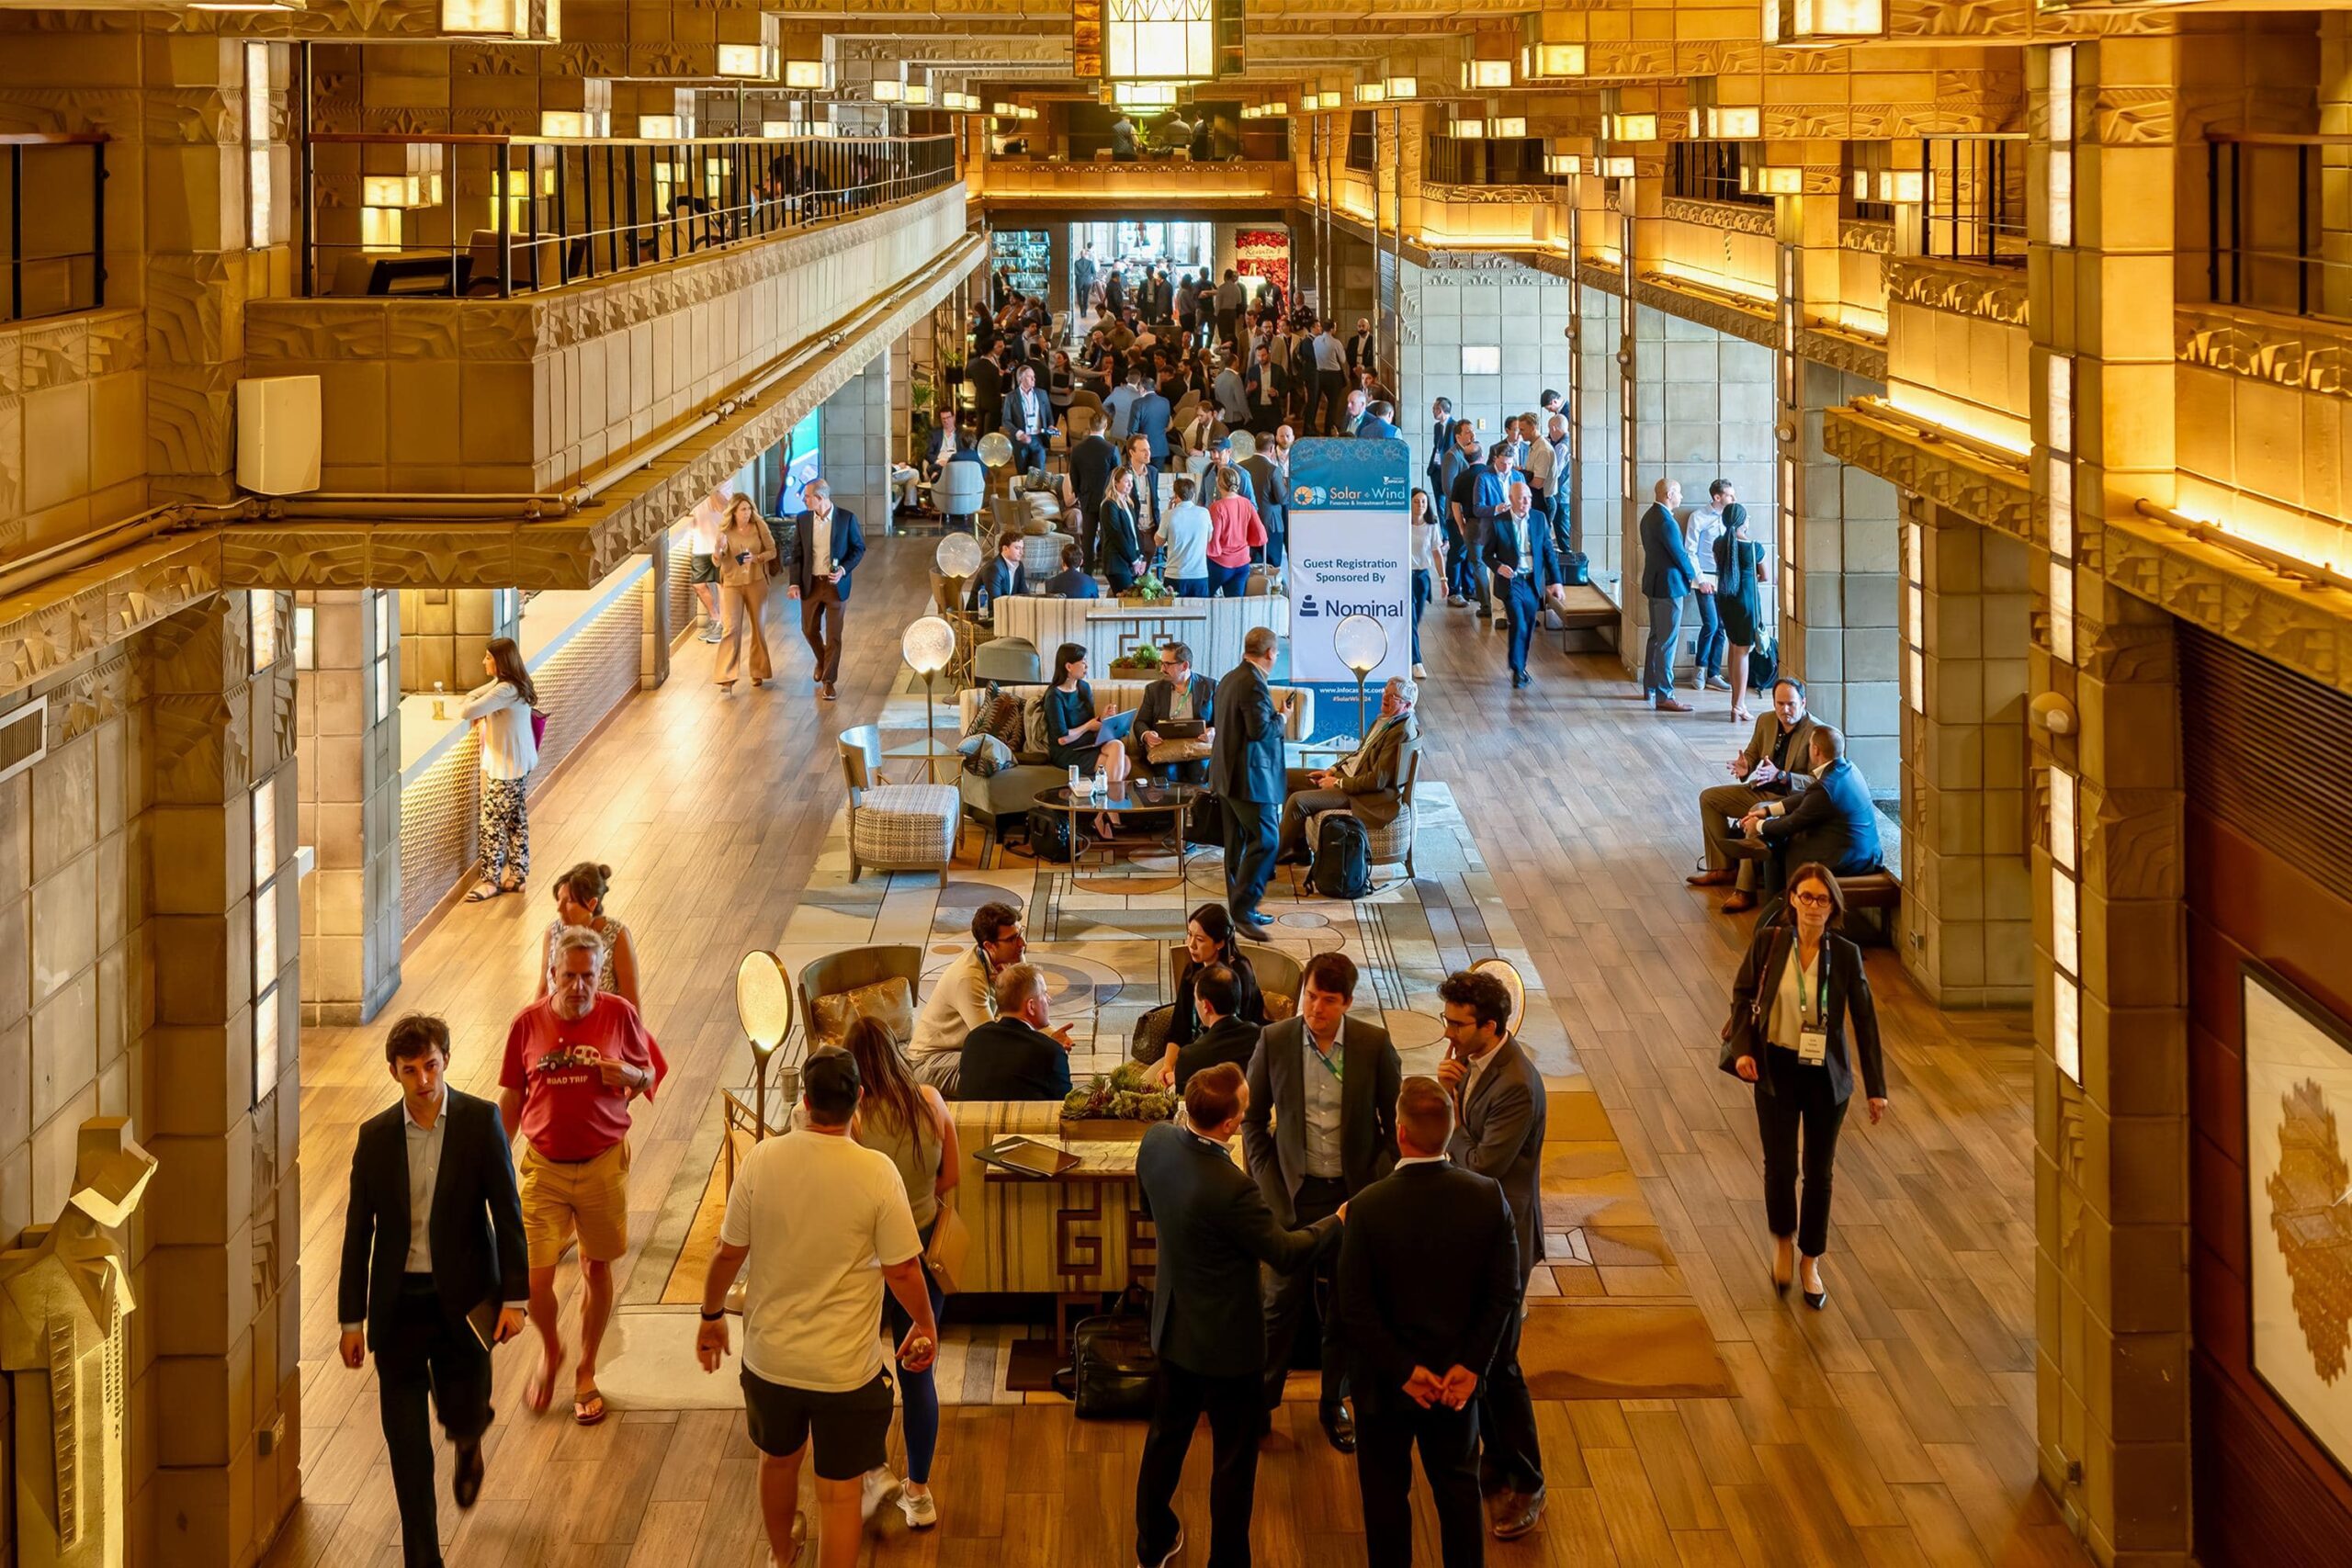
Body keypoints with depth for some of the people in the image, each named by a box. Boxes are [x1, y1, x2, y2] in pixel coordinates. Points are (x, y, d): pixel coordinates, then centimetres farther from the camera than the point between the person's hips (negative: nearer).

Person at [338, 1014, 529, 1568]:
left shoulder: (480, 1121, -5)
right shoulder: (375, 1136, 1)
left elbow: (507, 1212, -5)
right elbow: (358, 1232, 5)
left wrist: (515, 1296, -11)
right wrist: (351, 1319, 4)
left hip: (462, 1299, -2)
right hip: (398, 1303, 2)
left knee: (462, 1417, 0)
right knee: (406, 1442, 3)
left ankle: (469, 1442, 39)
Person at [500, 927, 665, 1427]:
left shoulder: (619, 1015, -7)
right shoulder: (528, 1024, -5)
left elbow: (651, 1076, 4)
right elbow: (512, 1097, 5)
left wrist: (629, 1076, -19)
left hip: (604, 1163, 0)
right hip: (544, 1167, 0)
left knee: (597, 1269, 12)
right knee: (534, 1278, -4)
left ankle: (586, 1373, 30)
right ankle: (550, 1351, 27)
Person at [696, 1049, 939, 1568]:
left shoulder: (761, 1160, -14)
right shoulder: (877, 1173, -20)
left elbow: (728, 1253, -5)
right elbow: (902, 1271, -13)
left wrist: (712, 1316, 12)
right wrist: (925, 1326, 6)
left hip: (769, 1357, 4)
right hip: (845, 1366, -3)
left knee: (778, 1460, 28)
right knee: (840, 1489, 9)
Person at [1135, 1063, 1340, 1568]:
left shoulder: (1156, 1140, -14)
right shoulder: (1230, 1189, -35)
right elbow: (1286, 1254, -20)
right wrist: (1340, 1220, -6)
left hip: (1173, 1326, 7)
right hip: (1226, 1339, -7)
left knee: (1166, 1436, 25)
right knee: (1234, 1460, 12)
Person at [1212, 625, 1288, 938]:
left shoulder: (1229, 679, 13)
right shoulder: (1254, 684, -18)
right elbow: (1260, 730, -23)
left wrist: (1273, 715, 19)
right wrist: (1281, 717, -6)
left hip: (1227, 776, 11)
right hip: (1251, 776, -11)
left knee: (1237, 842, 14)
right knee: (1264, 841, -10)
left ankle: (1239, 908, 19)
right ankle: (1243, 911, -13)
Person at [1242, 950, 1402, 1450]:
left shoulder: (1374, 1045, -9)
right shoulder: (1274, 1042, -9)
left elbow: (1395, 1122, 1)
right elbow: (1253, 1118, 2)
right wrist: (1266, 1183, -5)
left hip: (1353, 1193, 1)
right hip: (1294, 1192, 0)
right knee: (1282, 1301, 6)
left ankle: (1333, 1401, 29)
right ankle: (1261, 1400, 23)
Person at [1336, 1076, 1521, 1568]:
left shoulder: (1367, 1208, -24)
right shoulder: (1487, 1197, -16)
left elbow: (1355, 1309, -20)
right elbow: (1504, 1293, -10)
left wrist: (1403, 1371, -11)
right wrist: (1470, 1365, -6)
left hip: (1386, 1381, -3)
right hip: (1459, 1379, 3)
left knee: (1386, 1493, 16)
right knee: (1458, 1485, 21)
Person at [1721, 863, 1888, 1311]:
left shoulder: (1845, 955, -8)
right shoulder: (1769, 941, -7)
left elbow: (1865, 1019, -2)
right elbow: (1743, 993, 2)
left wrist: (1875, 1087, -2)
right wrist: (1743, 1049, -12)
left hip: (1827, 1074, 0)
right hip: (1777, 1069, 0)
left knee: (1819, 1171, 8)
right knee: (1780, 1166, -2)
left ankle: (1810, 1263, 25)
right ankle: (1783, 1240, 28)